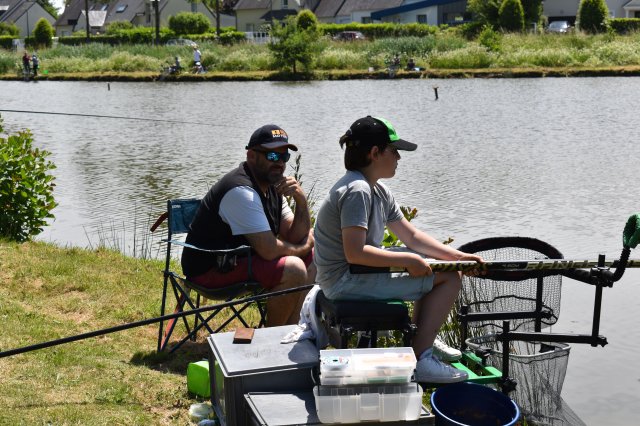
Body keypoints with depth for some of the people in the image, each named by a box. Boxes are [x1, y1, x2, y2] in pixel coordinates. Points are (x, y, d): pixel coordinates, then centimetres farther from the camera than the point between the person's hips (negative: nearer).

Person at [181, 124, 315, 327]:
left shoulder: (272, 187, 7)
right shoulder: (241, 191, -24)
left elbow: (295, 237, 2)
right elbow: (269, 250, -28)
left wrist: (301, 200, -14)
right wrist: (304, 246, -9)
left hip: (238, 257, 11)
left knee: (312, 258, 10)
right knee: (293, 268, -26)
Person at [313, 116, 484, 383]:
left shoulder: (379, 191, 12)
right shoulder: (357, 191, -20)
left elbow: (412, 236, 13)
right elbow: (355, 253, -29)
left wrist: (457, 256, 4)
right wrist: (407, 259, -21)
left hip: (358, 273, 11)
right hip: (347, 282, -11)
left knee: (435, 266, 22)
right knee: (449, 278, -10)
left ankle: (423, 341, 25)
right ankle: (420, 360, -7)